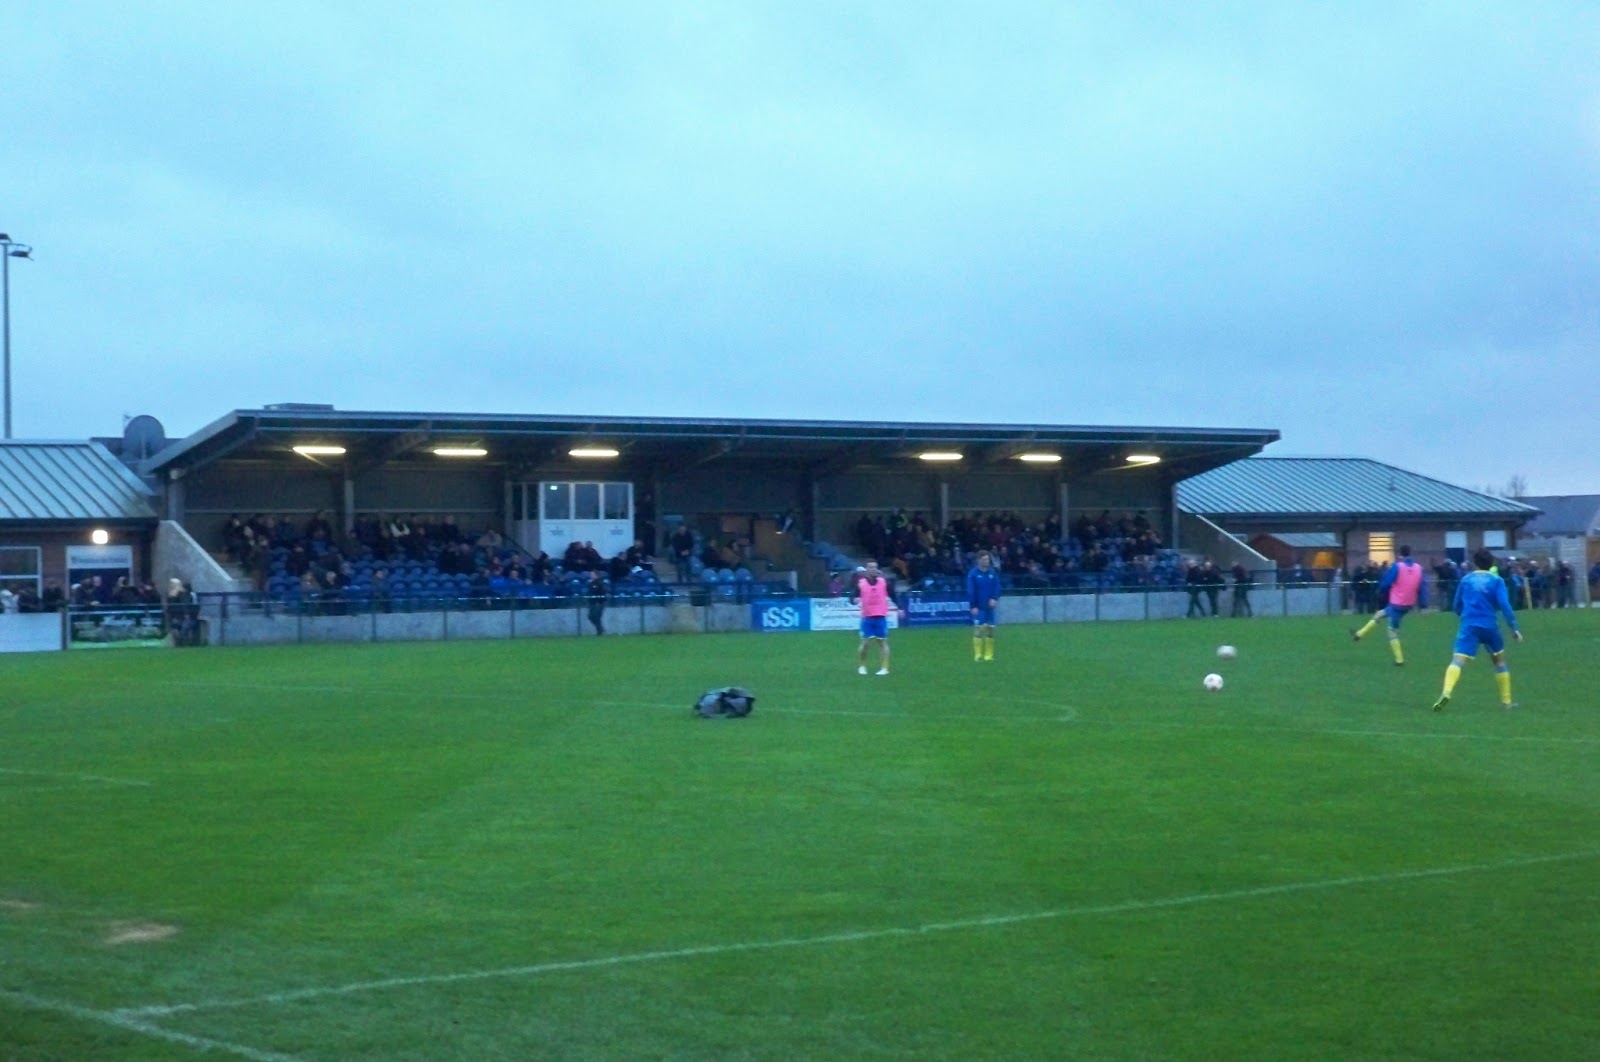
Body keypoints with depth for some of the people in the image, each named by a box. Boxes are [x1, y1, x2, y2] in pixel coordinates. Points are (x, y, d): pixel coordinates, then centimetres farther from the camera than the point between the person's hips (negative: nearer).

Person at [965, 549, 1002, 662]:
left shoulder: (992, 572, 5)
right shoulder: (973, 574, -7)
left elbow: (997, 586, 7)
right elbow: (970, 591, -9)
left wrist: (994, 599, -10)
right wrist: (973, 606, -13)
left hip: (989, 606, 4)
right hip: (978, 607, -4)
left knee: (990, 629, 5)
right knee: (978, 629, -7)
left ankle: (989, 655, 12)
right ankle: (978, 655, -2)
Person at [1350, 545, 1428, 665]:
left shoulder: (1397, 567, -14)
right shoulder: (1418, 568, 0)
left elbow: (1385, 583, -8)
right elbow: (1422, 586, -1)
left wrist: (1380, 592, 12)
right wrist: (1422, 604, 2)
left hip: (1397, 604, -6)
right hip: (1410, 605, 6)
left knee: (1393, 631, 10)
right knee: (1380, 614, 21)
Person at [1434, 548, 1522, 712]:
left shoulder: (1466, 580, 11)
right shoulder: (1496, 580, 3)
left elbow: (1457, 606, 18)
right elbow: (1504, 605, -8)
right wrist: (1514, 627, -5)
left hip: (1469, 626, 0)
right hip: (1490, 626, 0)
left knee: (1458, 660, -14)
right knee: (1500, 660, 22)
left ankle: (1446, 693, -39)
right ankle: (1506, 701, 27)